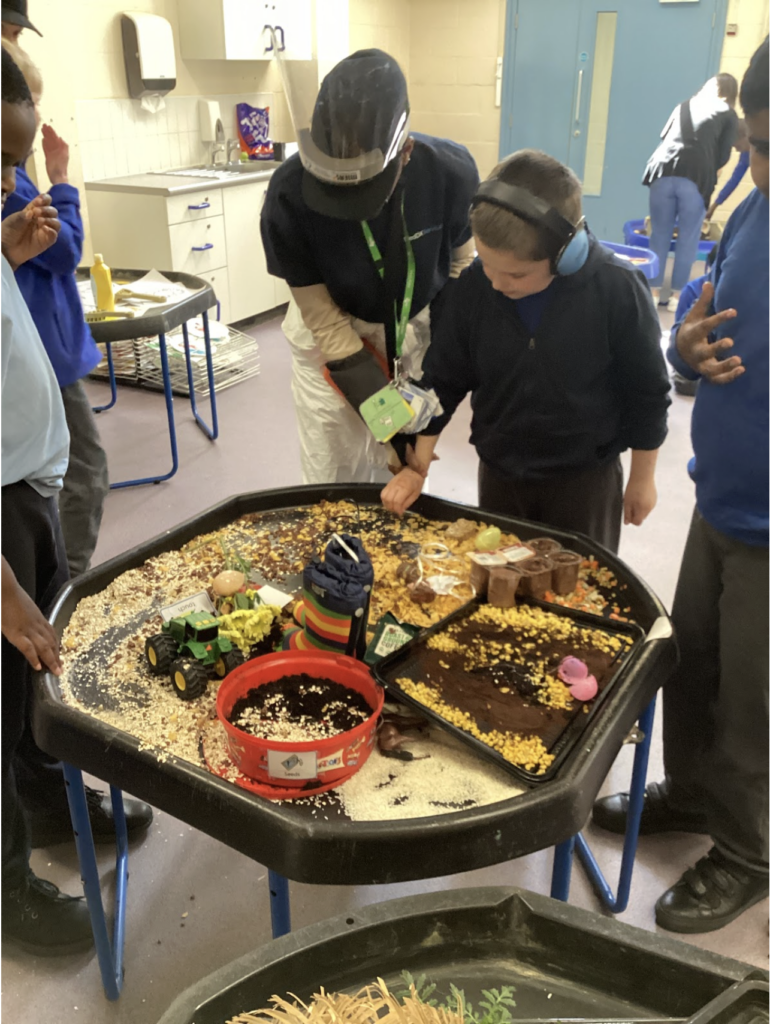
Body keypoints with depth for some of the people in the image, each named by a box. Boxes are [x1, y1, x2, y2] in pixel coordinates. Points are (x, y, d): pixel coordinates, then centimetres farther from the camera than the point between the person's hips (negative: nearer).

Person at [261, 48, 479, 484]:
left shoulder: (451, 171, -25)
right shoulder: (290, 193, -29)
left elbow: (461, 267, -5)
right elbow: (324, 320, -20)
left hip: (418, 331, 1)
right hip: (330, 339, -1)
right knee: (332, 485, 3)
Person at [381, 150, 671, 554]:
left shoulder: (617, 291, -23)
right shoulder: (475, 285, -15)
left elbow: (647, 392, -10)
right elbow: (444, 379, -3)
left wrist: (642, 478, -1)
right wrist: (417, 466, -5)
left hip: (584, 479, -3)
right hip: (497, 474, 3)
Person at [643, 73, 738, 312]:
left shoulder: (685, 105, 25)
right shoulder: (729, 115, 14)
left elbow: (664, 136, 28)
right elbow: (723, 155, 7)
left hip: (663, 169, 3)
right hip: (696, 175, -3)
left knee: (660, 234, 9)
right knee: (688, 238, 5)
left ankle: (653, 291, 10)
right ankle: (677, 295, 7)